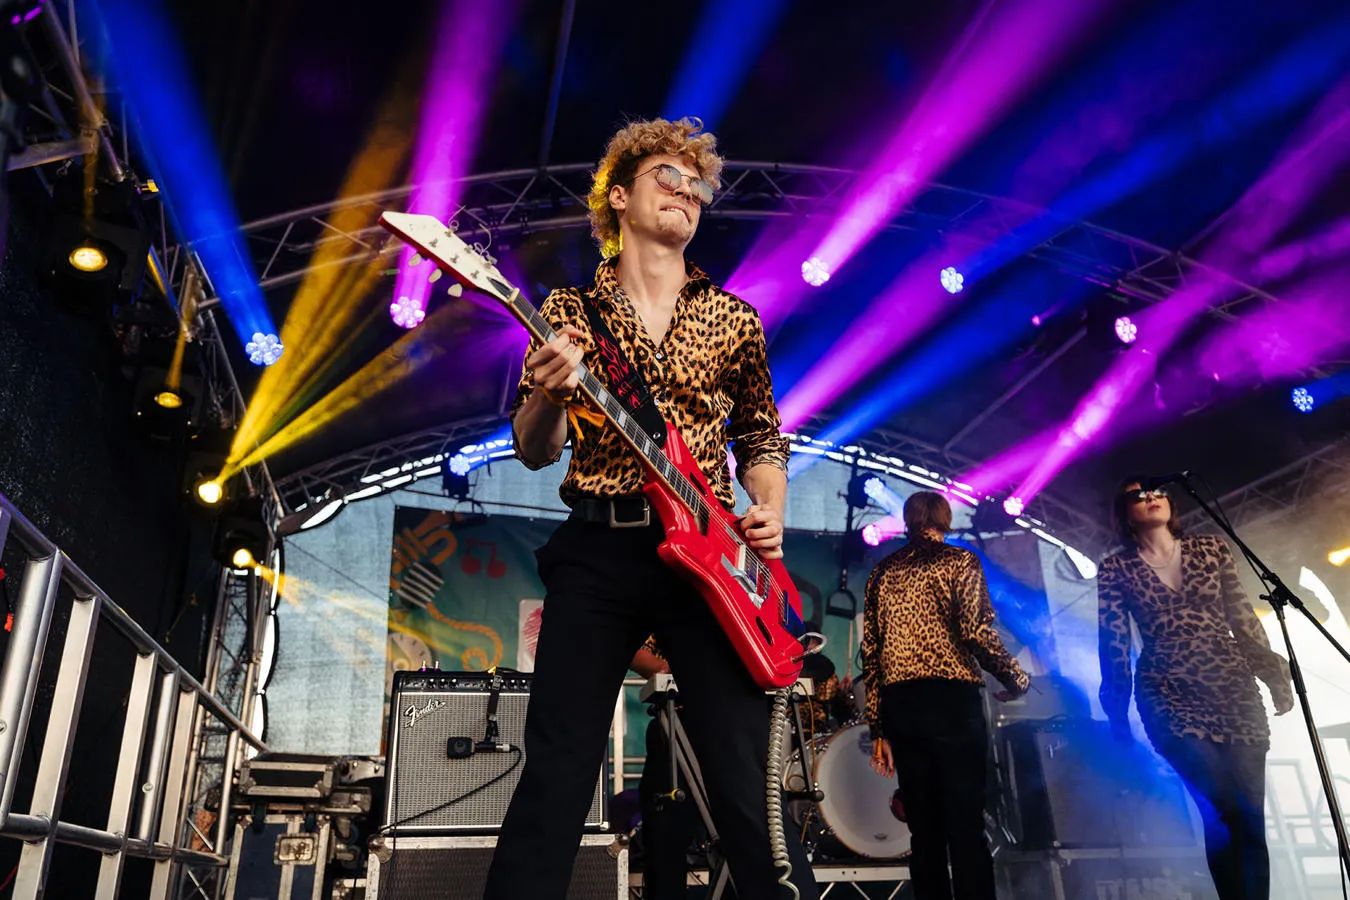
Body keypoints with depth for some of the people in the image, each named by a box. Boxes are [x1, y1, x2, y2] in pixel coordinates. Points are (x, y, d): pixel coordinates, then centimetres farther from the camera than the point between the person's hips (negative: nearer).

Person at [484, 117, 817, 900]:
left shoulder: (735, 320, 13)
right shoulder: (569, 311, 9)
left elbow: (761, 436, 20)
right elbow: (535, 453, 6)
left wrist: (769, 511, 0)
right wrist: (548, 398, -16)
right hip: (597, 550, 0)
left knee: (748, 780, -1)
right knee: (556, 774, 0)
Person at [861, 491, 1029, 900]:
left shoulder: (882, 572, 16)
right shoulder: (959, 561, 4)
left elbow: (870, 654, 12)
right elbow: (977, 632, -11)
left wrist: (878, 728, 13)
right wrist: (1016, 679, 5)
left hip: (898, 705, 4)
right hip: (951, 700, -4)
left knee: (924, 828, 8)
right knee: (966, 827, -3)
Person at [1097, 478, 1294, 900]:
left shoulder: (1211, 548, 11)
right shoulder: (1115, 569, 4)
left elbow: (1242, 616, 12)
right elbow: (1113, 642, 1)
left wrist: (1272, 671, 4)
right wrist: (1117, 711, -2)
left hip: (1234, 688, 3)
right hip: (1170, 695, -3)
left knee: (1249, 815, 0)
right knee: (1228, 811, -16)